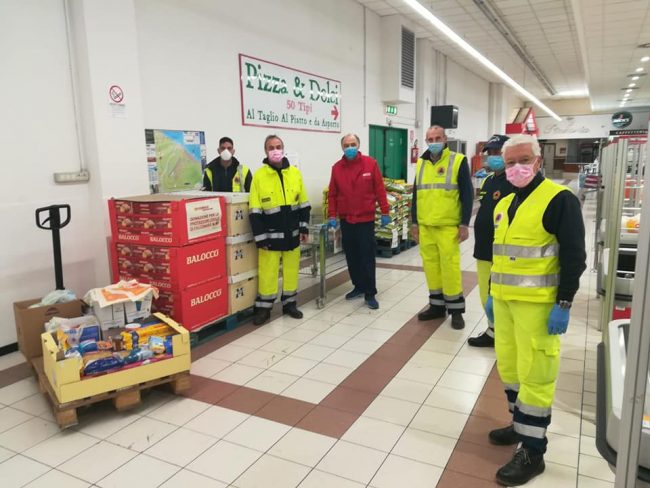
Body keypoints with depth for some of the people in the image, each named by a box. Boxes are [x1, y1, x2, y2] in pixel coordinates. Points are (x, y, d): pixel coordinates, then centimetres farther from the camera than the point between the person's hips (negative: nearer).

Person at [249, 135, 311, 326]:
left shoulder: (295, 173, 4)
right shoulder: (259, 175, -6)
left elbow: (303, 203, 9)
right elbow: (255, 210, -8)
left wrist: (304, 227, 4)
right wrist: (260, 236, -11)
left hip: (292, 231, 3)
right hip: (270, 233, -3)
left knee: (291, 268, 11)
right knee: (268, 271, 2)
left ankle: (289, 303, 26)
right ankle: (264, 308, 15)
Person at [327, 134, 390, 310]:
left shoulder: (370, 163, -4)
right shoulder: (337, 167, 3)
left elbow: (380, 189, -2)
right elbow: (332, 194, 6)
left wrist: (384, 212, -3)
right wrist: (332, 216, 1)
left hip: (366, 219, -3)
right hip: (346, 220, 3)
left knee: (367, 256, -2)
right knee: (351, 255, 11)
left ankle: (370, 293, 5)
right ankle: (358, 286, 26)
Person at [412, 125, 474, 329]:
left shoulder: (458, 161, -3)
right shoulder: (421, 163, 12)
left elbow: (467, 194, -5)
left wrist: (464, 224, -9)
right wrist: (415, 222, 13)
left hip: (448, 226, -5)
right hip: (425, 225, 5)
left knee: (449, 265, -4)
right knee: (430, 265, 9)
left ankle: (456, 309, 10)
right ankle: (437, 305, 22)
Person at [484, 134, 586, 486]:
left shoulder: (559, 199, -9)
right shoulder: (504, 204, 14)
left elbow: (574, 256, -13)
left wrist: (563, 304, -16)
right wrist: (492, 293, 19)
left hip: (538, 304, -8)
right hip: (504, 300, 8)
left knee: (534, 373, -2)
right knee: (508, 365, 16)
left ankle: (533, 452, 11)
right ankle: (520, 425, 35)